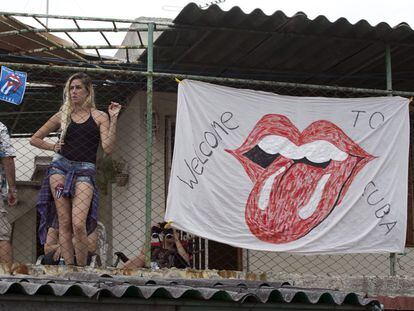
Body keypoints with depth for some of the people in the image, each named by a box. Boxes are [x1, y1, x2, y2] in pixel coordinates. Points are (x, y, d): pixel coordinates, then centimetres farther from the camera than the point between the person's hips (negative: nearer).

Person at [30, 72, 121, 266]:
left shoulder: (99, 117, 6)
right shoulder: (62, 116, 13)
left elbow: (108, 148, -7)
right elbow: (35, 139, 21)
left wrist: (113, 119, -9)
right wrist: (54, 147, 7)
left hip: (84, 171, -3)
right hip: (60, 167, 3)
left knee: (79, 224, -17)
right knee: (64, 223, -4)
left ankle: (82, 269, -6)